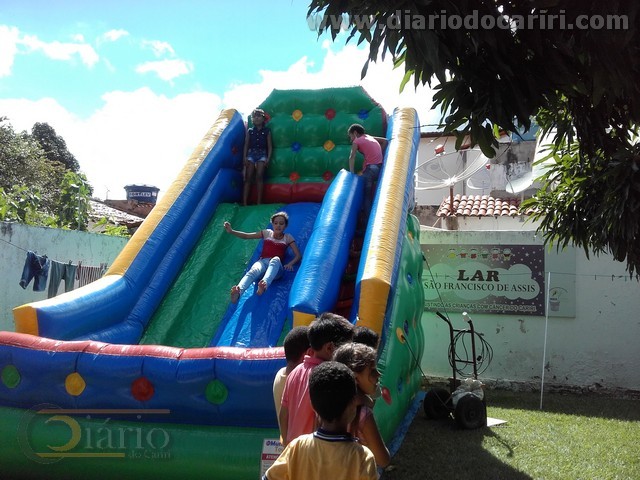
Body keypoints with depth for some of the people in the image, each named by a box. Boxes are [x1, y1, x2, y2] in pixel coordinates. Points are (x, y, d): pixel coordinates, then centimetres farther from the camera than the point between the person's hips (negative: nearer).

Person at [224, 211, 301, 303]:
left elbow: (298, 255, 8)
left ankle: (265, 283, -69)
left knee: (276, 259, -40)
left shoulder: (288, 238, 16)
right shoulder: (267, 233, 19)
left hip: (276, 268, -1)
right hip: (263, 262, 1)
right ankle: (238, 291, -68)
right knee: (253, 271, -37)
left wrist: (290, 264, -13)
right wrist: (231, 231, -2)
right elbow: (246, 235, 14)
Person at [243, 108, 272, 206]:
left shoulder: (267, 131, 5)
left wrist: (268, 158, -6)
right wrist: (245, 157, -2)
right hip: (251, 153, 1)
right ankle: (244, 202, -11)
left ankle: (259, 202, -12)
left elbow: (270, 146, 4)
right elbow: (246, 145, 8)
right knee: (248, 177, -6)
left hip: (262, 154, -1)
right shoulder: (250, 131, 9)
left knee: (259, 176, -14)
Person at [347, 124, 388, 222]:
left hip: (370, 168, -6)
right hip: (380, 168, 6)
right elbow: (385, 141, 27)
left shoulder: (357, 141, 6)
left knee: (366, 196, -5)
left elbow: (352, 157, -6)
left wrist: (352, 173, -10)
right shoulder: (370, 137, 24)